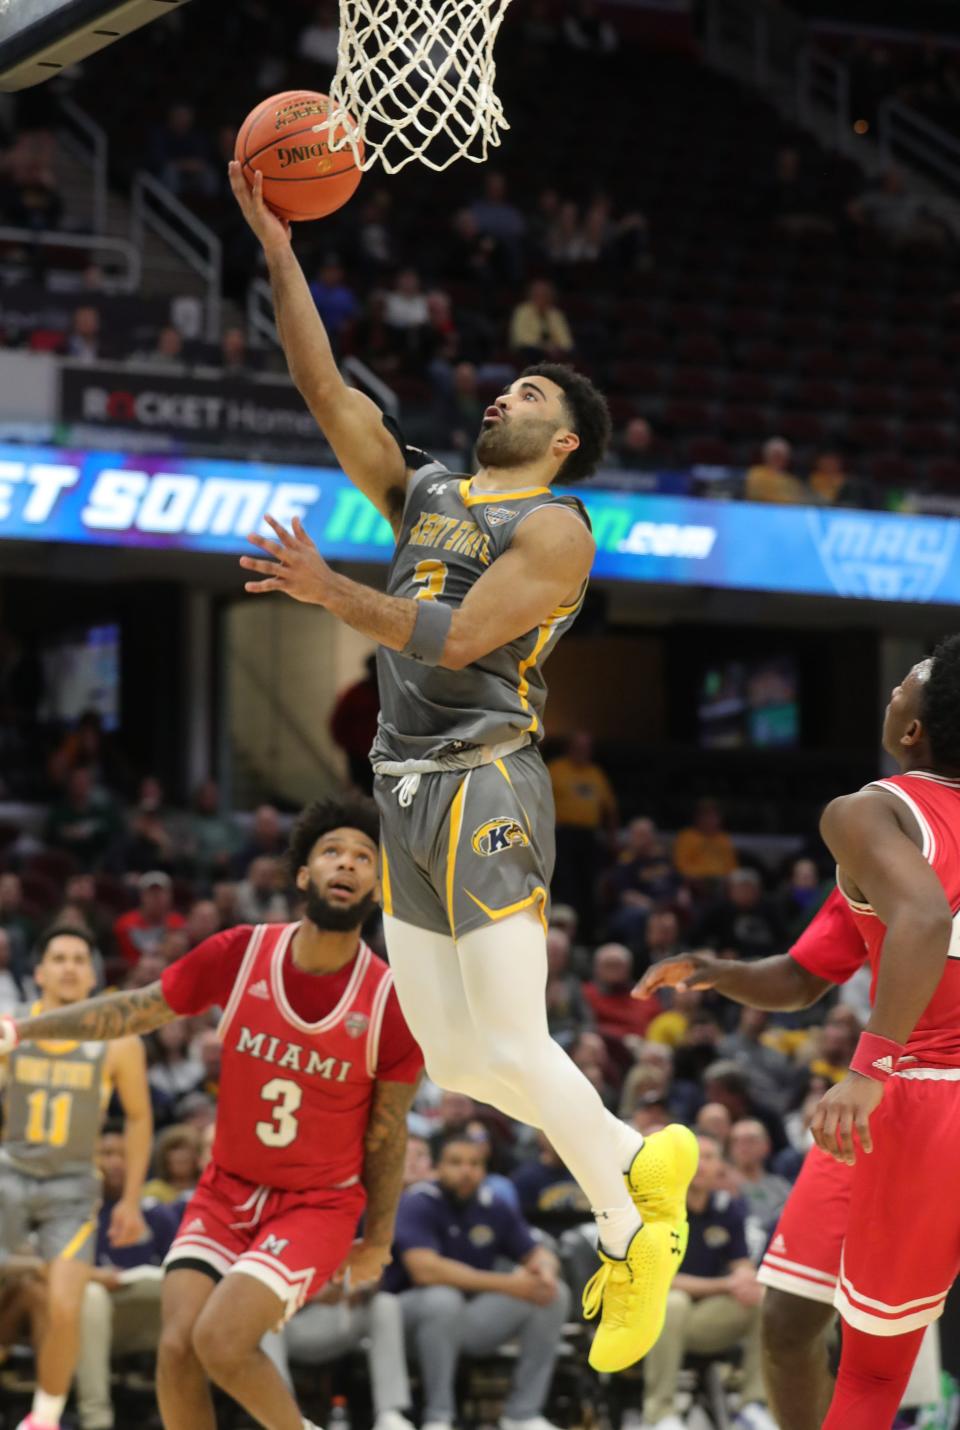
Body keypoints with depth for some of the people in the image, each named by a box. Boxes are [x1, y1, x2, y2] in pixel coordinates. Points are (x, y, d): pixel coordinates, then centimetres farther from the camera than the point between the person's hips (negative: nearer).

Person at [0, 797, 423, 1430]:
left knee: (221, 1342, -22)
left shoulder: (392, 1004, -16)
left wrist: (378, 1238, 6)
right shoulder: (239, 955, -11)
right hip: (227, 1190, 3)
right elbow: (137, 1010, 2)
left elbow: (387, 1131, -3)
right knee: (178, 1346, -12)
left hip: (318, 1204, -3)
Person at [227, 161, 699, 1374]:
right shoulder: (426, 492, 17)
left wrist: (329, 593, -18)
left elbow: (455, 639, -17)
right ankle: (641, 1166, 18)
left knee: (511, 1045, -13)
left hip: (485, 790, -8)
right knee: (455, 1064, 6)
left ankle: (629, 1226, 1)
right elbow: (326, 390, 12)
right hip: (409, 790, 8)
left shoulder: (554, 528, -5)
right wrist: (279, 253, 6)